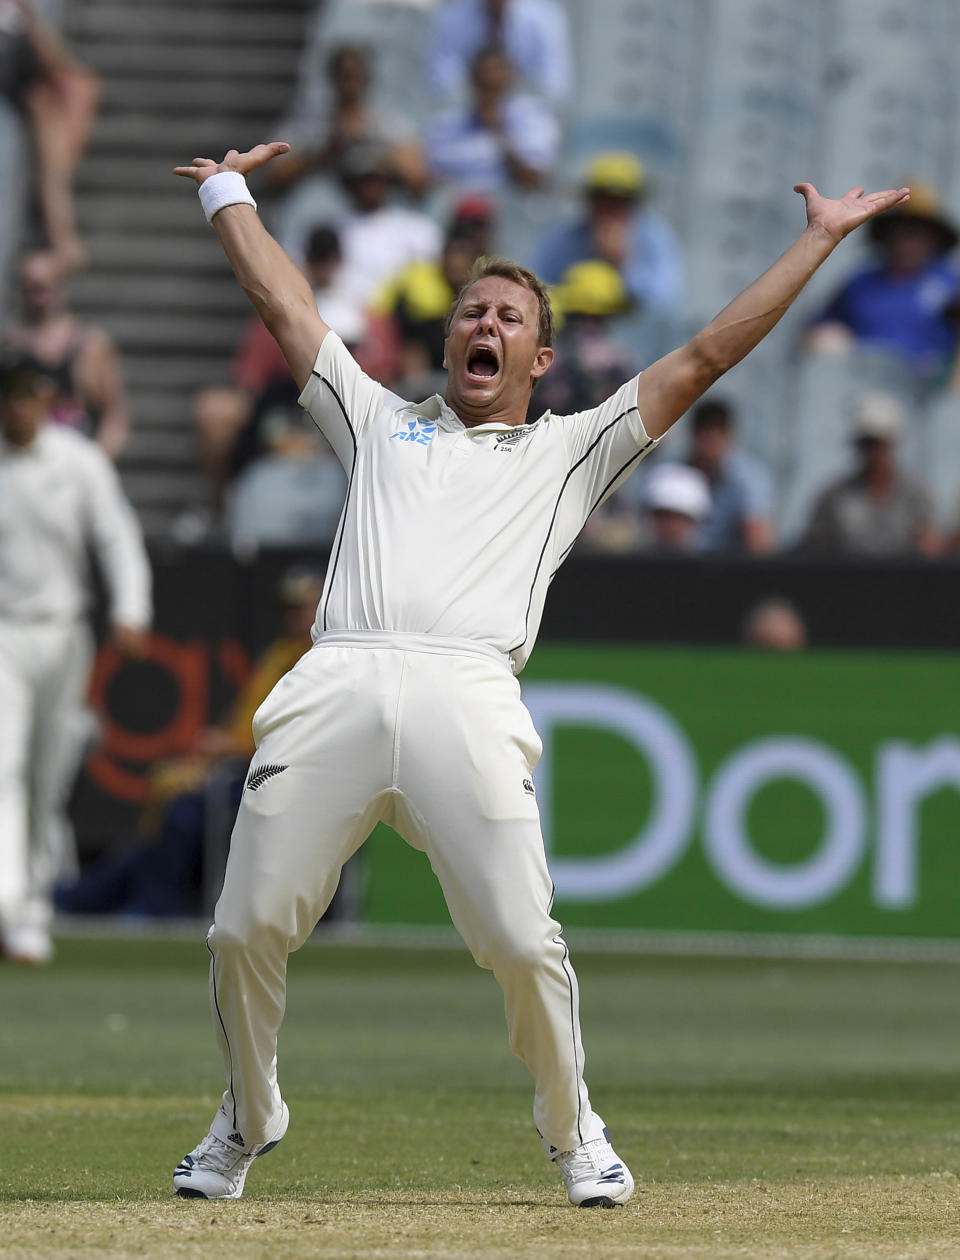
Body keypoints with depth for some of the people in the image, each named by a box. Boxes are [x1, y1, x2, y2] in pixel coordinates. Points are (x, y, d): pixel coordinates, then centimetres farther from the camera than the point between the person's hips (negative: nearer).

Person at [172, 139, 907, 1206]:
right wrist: (227, 191, 43)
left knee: (520, 940, -15)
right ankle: (245, 1123, 18)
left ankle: (570, 1128, 9)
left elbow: (705, 358, 25)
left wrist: (820, 238, 25)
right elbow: (278, 299, 37)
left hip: (467, 700, -2)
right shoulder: (383, 425, 32)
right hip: (334, 691, 2)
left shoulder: (573, 451, 27)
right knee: (247, 929, -6)